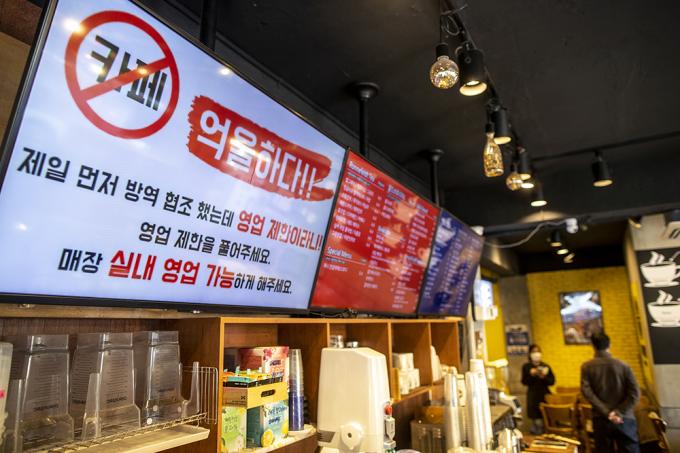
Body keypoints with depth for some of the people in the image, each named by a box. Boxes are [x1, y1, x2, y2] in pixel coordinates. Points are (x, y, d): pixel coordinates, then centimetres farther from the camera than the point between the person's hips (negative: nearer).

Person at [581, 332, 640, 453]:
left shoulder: (587, 367, 0)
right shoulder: (623, 365, 2)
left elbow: (586, 391, -12)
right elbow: (635, 393, -6)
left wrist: (607, 413, -12)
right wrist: (618, 412, -9)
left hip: (601, 419, -1)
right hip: (625, 419, 1)